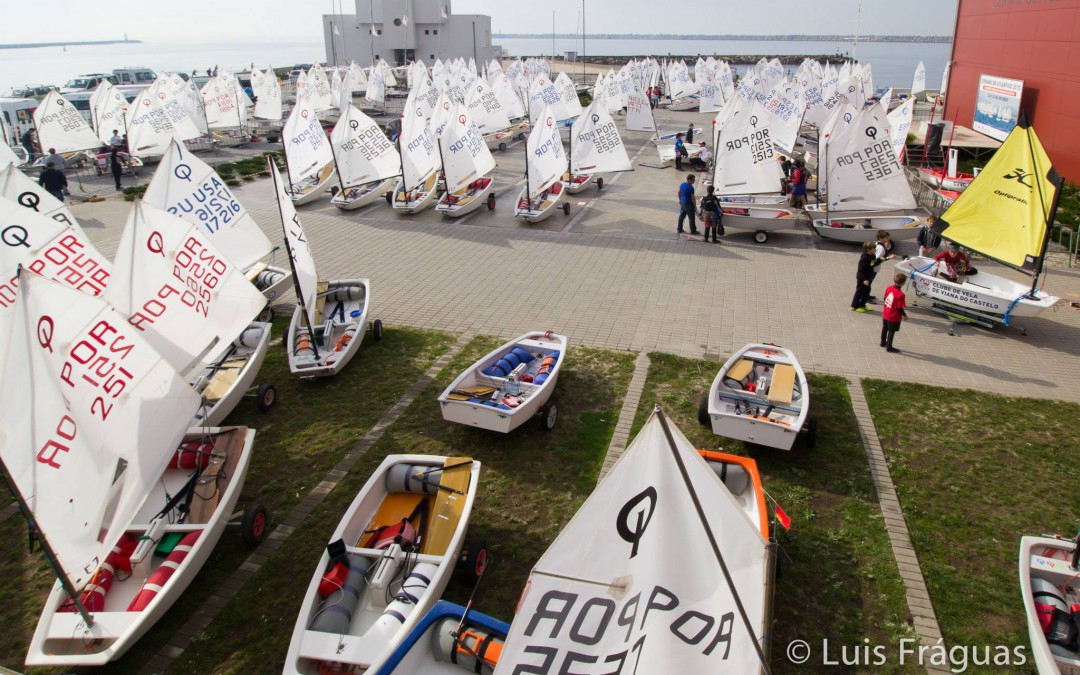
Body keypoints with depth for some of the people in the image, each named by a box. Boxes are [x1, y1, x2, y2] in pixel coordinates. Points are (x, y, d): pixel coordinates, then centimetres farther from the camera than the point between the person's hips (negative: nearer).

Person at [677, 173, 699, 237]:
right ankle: (693, 231, 12)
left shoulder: (682, 184, 2)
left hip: (682, 203, 8)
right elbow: (692, 198, -20)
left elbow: (679, 193, 14)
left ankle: (679, 229, 22)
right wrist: (695, 206, -12)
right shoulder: (690, 187, -22)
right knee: (691, 218, 4)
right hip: (689, 204, -8)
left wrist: (680, 200, 27)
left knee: (681, 216, 16)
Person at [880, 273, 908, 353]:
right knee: (891, 331, 9)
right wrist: (904, 315, -7)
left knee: (885, 328, 25)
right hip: (894, 317, -7)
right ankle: (889, 347, 22)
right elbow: (900, 308, -24)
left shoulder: (889, 288, -10)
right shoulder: (900, 294, -30)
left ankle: (883, 342, 45)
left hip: (885, 314, 7)